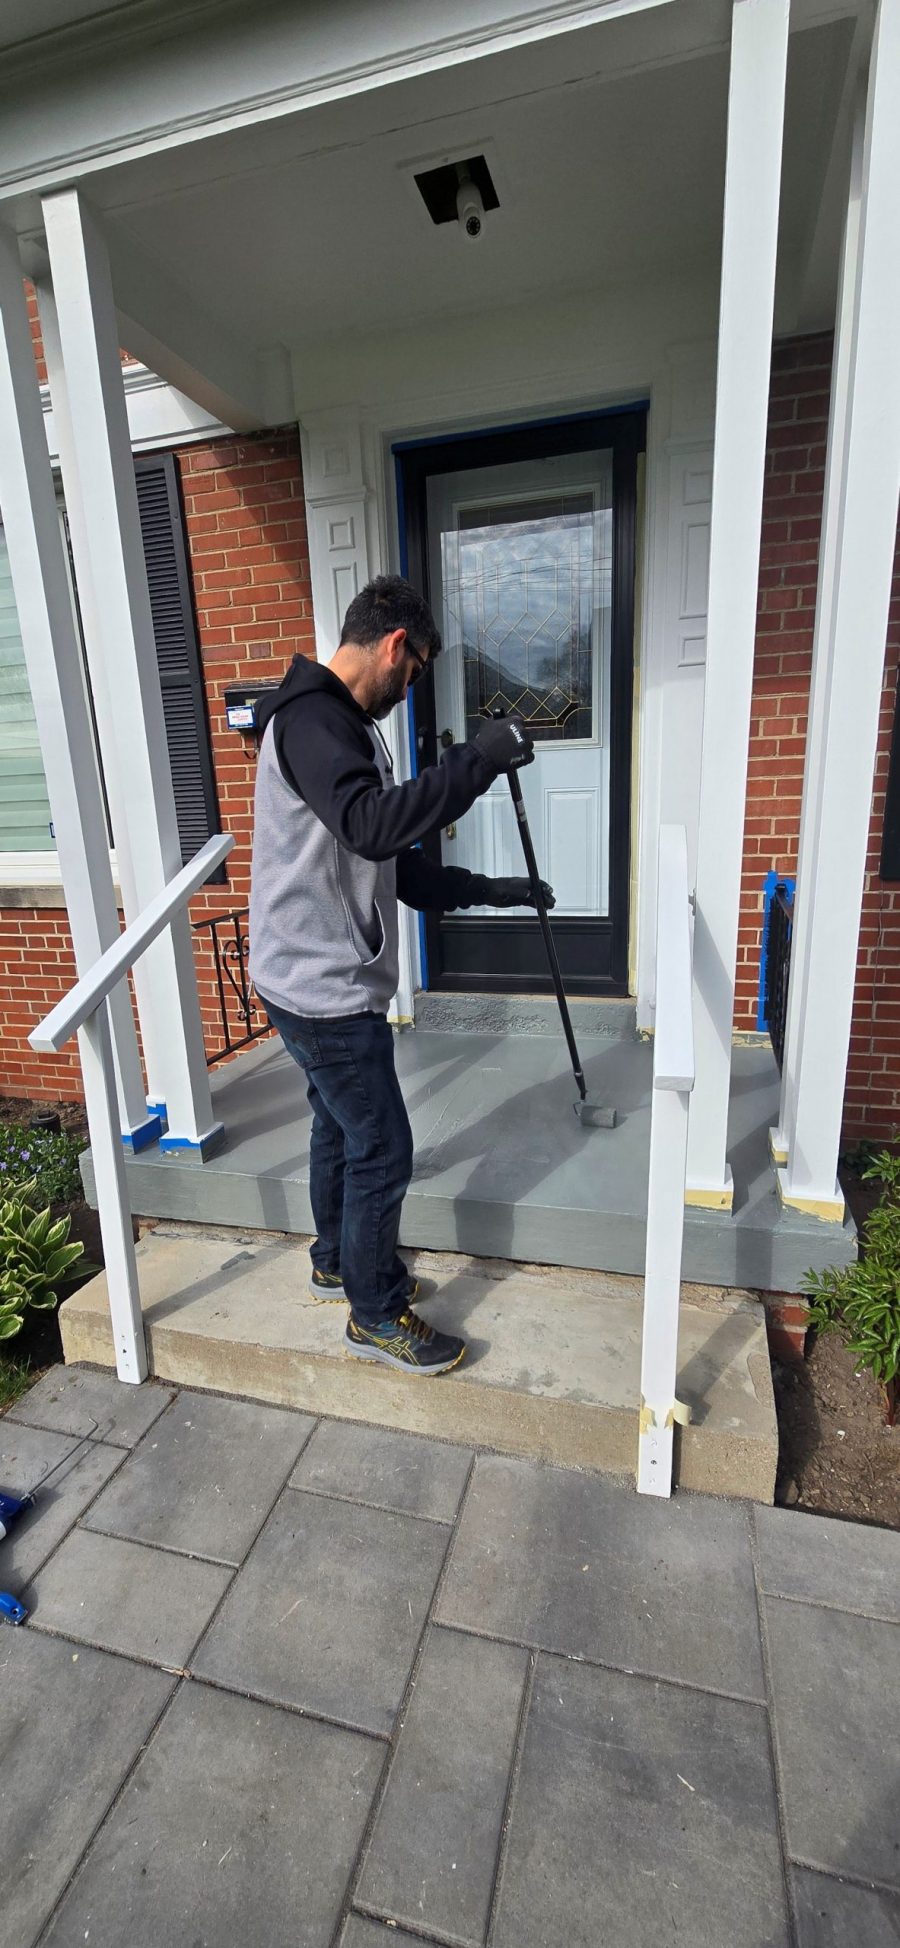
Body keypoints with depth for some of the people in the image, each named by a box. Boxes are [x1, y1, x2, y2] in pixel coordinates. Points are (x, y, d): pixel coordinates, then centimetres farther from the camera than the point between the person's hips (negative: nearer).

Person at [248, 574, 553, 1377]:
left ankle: (338, 1260, 44)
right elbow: (372, 825, -35)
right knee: (381, 1150, 1)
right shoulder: (310, 719, -17)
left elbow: (392, 859, 17)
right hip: (322, 986, -10)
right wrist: (479, 759, -28)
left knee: (341, 1128, 23)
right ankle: (376, 1315, 22)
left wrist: (486, 888, 14)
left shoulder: (342, 723, 16)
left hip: (327, 980, 11)